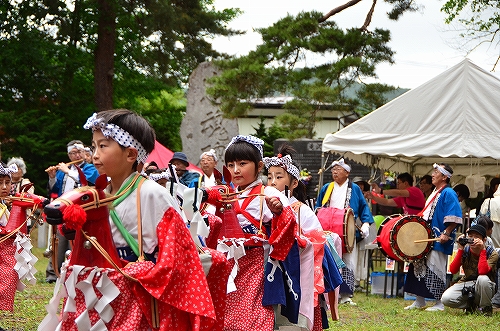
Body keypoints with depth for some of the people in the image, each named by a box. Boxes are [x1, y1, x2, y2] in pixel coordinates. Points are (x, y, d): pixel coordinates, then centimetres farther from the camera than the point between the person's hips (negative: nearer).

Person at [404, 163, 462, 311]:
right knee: (419, 267, 11)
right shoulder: (434, 193, 18)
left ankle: (439, 303, 1)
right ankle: (419, 301, 20)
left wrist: (446, 234, -25)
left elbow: (454, 218, -19)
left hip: (438, 240, -10)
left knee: (435, 270, -6)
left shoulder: (448, 193, -11)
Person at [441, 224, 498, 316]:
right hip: (467, 285, 3)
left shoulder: (492, 253, -15)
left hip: (485, 286, -3)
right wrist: (460, 249, -21)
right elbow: (453, 270, -16)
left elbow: (482, 272, -32)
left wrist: (482, 250, -29)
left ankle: (485, 308, -11)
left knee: (482, 278, -39)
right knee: (446, 299, -24)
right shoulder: (465, 250, -6)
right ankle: (470, 305, 8)